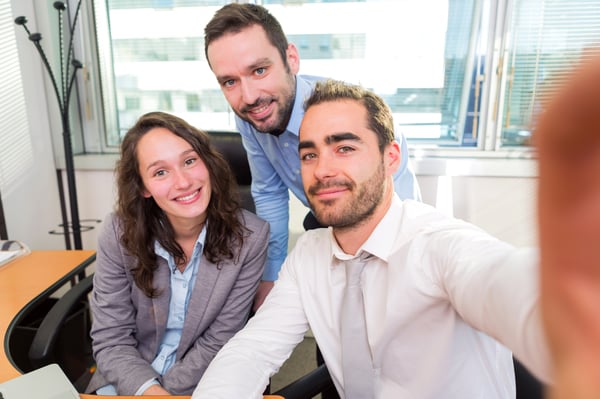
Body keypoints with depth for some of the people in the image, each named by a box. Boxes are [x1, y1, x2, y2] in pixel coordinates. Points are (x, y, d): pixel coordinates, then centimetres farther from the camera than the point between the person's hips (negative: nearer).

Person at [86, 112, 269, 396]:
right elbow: (111, 340, -9)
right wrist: (151, 390, -23)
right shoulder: (119, 234, -13)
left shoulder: (249, 236, -18)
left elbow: (218, 342, -12)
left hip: (198, 382, -1)